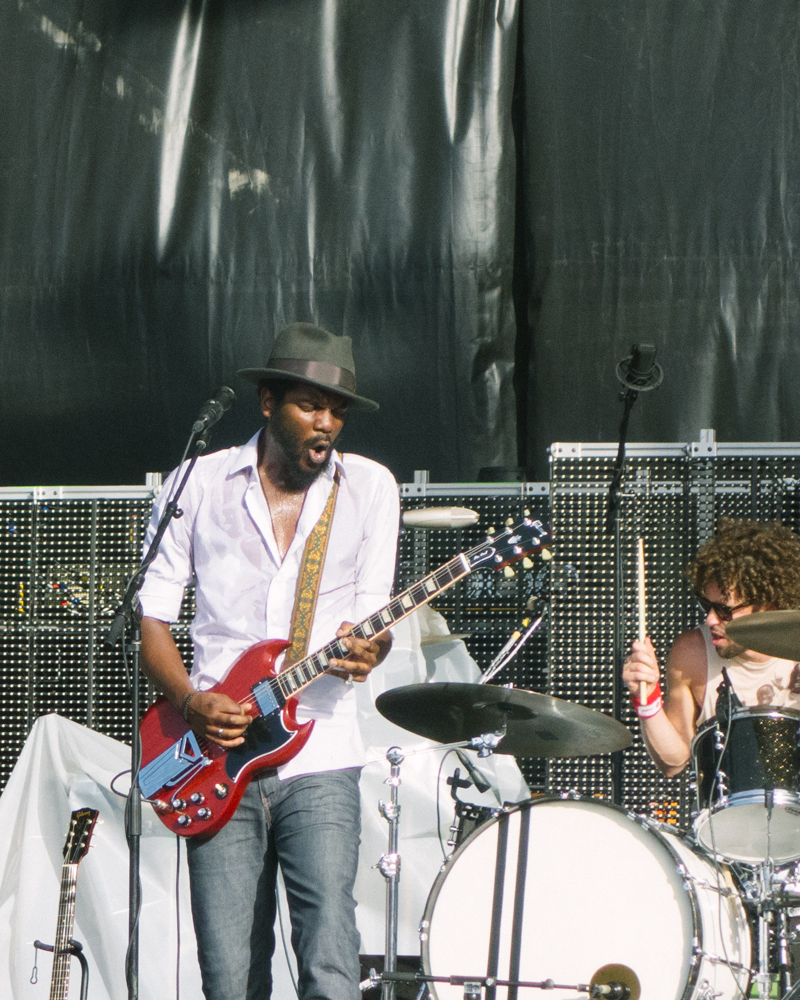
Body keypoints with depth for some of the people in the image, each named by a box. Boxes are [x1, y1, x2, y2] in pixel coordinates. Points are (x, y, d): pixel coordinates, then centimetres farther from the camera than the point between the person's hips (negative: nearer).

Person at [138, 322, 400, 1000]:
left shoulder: (369, 488, 8)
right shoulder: (197, 486, 6)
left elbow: (373, 610, 8)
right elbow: (150, 615, 8)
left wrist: (363, 650, -16)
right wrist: (189, 701, -9)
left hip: (319, 759, 0)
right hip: (217, 762, 0)